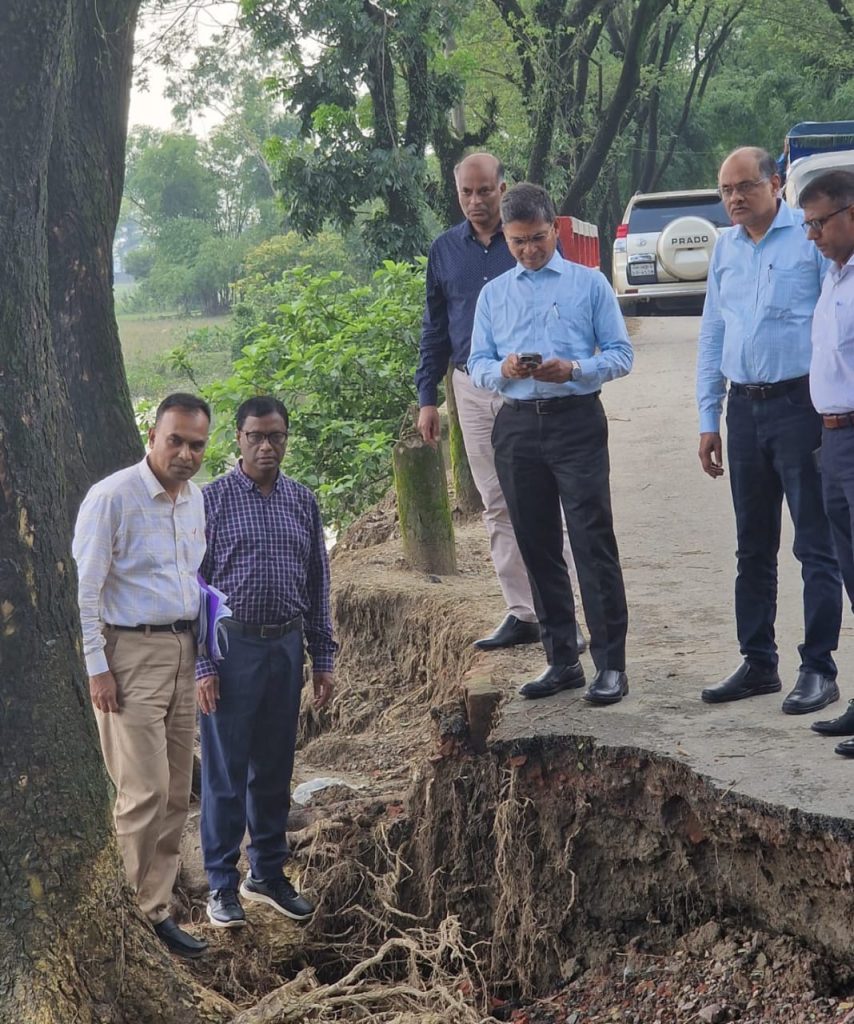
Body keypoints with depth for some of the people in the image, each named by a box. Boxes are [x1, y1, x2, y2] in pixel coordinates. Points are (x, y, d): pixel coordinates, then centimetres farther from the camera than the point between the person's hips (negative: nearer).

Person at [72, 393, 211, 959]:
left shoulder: (197, 499, 10)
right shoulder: (113, 497, -13)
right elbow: (84, 588, -12)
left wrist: (203, 653, 16)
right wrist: (98, 668, -14)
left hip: (182, 652, 7)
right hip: (131, 652, -7)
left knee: (177, 791, 9)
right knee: (145, 792, -10)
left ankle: (159, 907, 19)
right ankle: (137, 916, 0)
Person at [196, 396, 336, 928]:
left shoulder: (303, 501, 8)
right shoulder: (213, 500, -5)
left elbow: (318, 584, 12)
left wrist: (323, 659, 9)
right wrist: (202, 665, -10)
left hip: (286, 648, 4)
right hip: (232, 647, -4)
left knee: (275, 770, 13)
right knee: (226, 772, 2)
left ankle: (268, 873, 26)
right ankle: (222, 884, 12)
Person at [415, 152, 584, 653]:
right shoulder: (445, 249, 10)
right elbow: (435, 327, 15)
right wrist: (428, 398, 10)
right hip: (473, 390, 4)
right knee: (497, 505, 7)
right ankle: (522, 613, 14)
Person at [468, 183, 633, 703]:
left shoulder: (589, 284, 5)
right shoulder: (493, 294, 15)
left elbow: (620, 354, 2)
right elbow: (477, 365, 12)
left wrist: (573, 369, -16)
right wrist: (504, 370, -11)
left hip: (577, 421, -4)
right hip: (517, 426, 4)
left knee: (593, 542, -8)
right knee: (538, 548, 7)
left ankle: (611, 664, -5)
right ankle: (562, 659, 16)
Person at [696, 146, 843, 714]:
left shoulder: (811, 236, -7)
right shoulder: (725, 248, 12)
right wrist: (709, 418, 13)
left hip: (800, 405, -6)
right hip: (744, 409, 6)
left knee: (815, 546, -2)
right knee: (753, 546, 12)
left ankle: (819, 669, 4)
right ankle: (759, 664, 21)